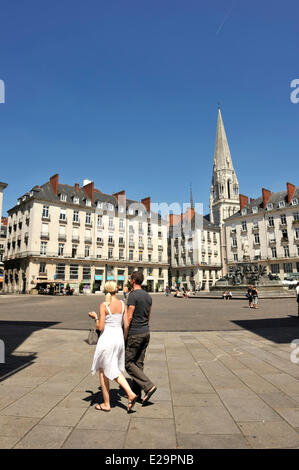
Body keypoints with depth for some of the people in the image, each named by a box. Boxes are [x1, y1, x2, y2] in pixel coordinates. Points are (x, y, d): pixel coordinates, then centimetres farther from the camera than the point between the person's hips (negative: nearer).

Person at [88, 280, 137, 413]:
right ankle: (130, 393, 4)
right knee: (114, 370, 20)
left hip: (107, 339, -5)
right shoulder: (122, 304, 1)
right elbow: (126, 325, 5)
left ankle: (106, 404, 23)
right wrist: (125, 339, 18)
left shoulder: (104, 305, -13)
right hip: (119, 338, 5)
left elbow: (100, 327, -14)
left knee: (103, 371, 13)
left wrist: (95, 317, 4)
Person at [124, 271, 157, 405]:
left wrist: (124, 336, -11)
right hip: (146, 333, 8)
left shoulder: (133, 295, -17)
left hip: (134, 334, -8)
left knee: (128, 363, 3)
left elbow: (129, 318, -18)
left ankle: (148, 386, -5)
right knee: (139, 363, 14)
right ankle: (136, 393, 21)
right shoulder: (148, 296, 8)